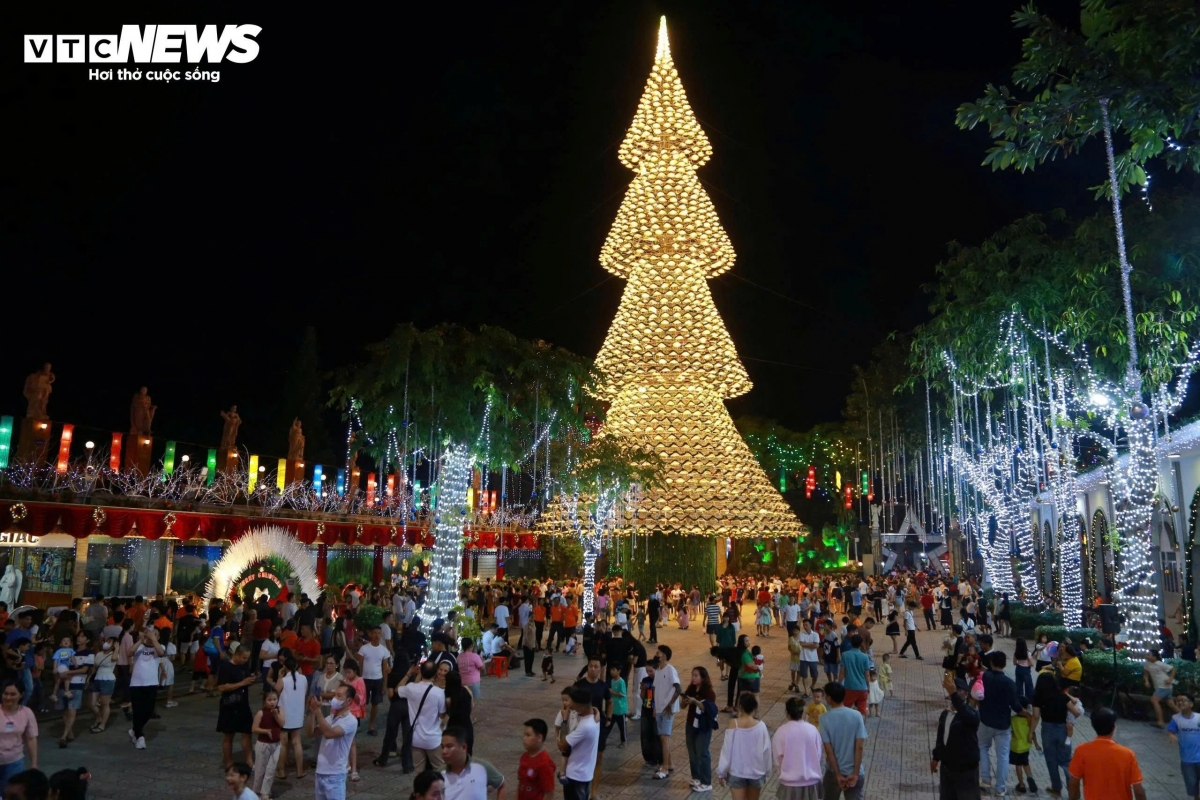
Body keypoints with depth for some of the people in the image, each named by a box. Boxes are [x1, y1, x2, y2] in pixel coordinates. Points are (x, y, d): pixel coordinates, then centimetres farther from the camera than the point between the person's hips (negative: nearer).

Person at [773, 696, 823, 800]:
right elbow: (818, 755, 3)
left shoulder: (781, 732, -13)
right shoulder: (813, 729, -7)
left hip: (790, 782, -2)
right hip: (811, 780, 2)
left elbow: (778, 758, -4)